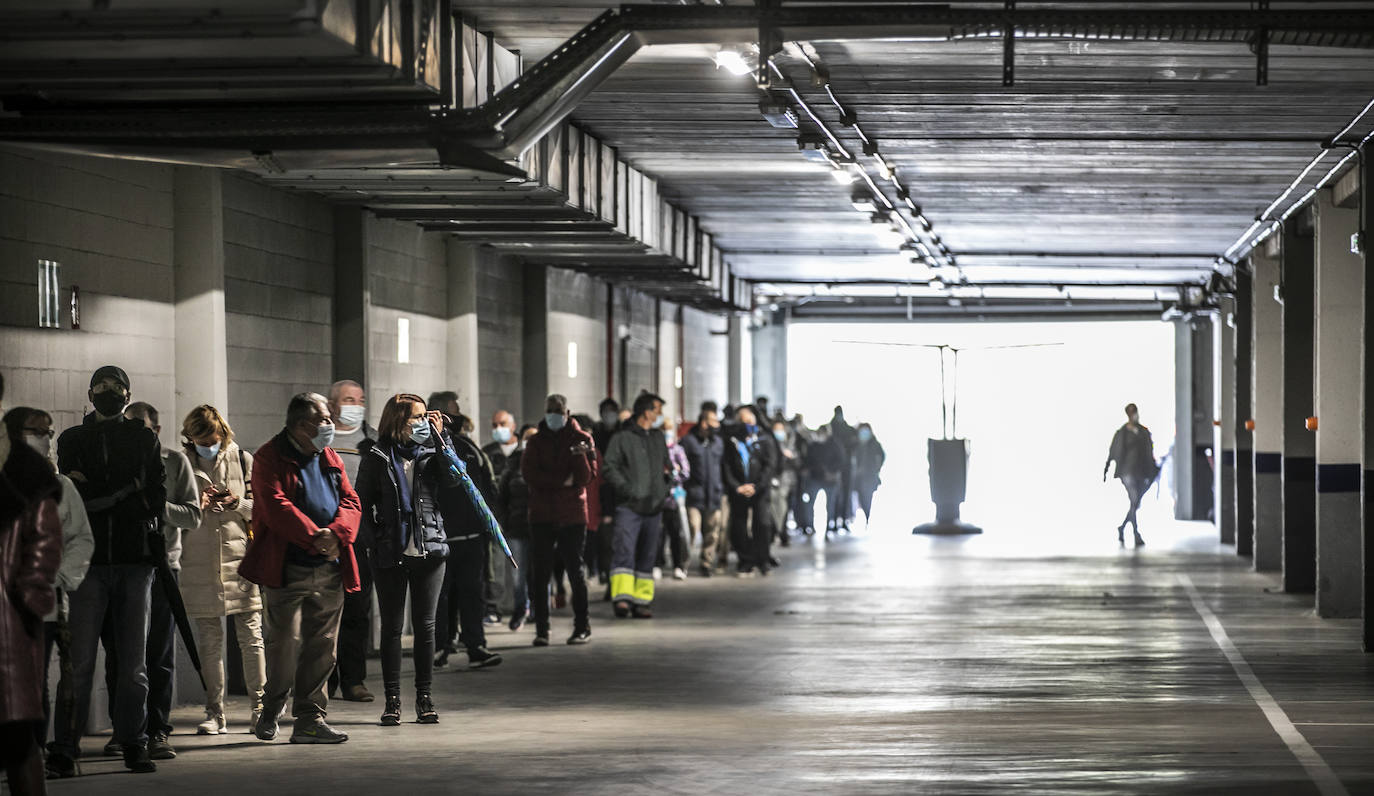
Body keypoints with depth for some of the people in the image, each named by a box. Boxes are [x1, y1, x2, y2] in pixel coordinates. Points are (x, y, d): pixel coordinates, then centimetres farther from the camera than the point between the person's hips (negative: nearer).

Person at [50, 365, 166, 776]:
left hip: (136, 559, 1)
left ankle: (134, 745, 9)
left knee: (134, 661, 3)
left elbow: (155, 499, 4)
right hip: (91, 559, -1)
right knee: (79, 660, -7)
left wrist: (96, 494, -3)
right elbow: (71, 497, -2)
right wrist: (129, 491, -5)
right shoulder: (72, 440, 12)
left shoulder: (145, 438, 14)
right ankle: (64, 748, -5)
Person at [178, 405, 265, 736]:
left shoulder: (242, 460, 6)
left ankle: (259, 705, 9)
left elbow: (260, 508, 9)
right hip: (200, 563, 0)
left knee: (251, 636, -1)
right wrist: (197, 506, -13)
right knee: (209, 641, 2)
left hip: (240, 559, 0)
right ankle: (215, 713, 7)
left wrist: (238, 503, -10)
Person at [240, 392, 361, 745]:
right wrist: (314, 536, -21)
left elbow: (351, 501, 11)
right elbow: (275, 506, -15)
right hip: (286, 569, -6)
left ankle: (311, 719, 11)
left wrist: (336, 533, -10)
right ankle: (270, 712, 14)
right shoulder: (270, 458, -4)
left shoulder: (330, 459, 16)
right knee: (286, 645, -5)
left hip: (328, 570, 6)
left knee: (322, 647, 5)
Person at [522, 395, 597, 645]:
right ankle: (541, 629, 4)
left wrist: (580, 456, -21)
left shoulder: (582, 439, 4)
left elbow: (588, 478, -4)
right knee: (539, 573, -1)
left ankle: (582, 627, 8)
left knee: (575, 570, 1)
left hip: (573, 515, -2)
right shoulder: (536, 441, 9)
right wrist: (563, 480, -10)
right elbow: (529, 474, -4)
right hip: (542, 515, 2)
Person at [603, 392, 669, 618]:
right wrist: (625, 488, -17)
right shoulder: (622, 438, -4)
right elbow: (610, 467, -6)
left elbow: (666, 466, 29)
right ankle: (622, 597, -24)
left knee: (647, 555, 8)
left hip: (654, 506, 6)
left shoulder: (658, 438, 17)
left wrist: (665, 490, 14)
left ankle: (642, 600, 14)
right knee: (624, 550, -18)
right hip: (629, 506, -6)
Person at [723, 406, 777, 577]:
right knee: (739, 528, -2)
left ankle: (763, 561, -1)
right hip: (738, 491, 1)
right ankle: (745, 562, 8)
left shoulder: (764, 441, 9)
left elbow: (770, 465, 0)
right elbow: (726, 467, 5)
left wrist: (756, 486, -9)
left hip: (759, 491, -1)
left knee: (763, 523, -14)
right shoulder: (731, 443, 11)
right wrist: (737, 487, -8)